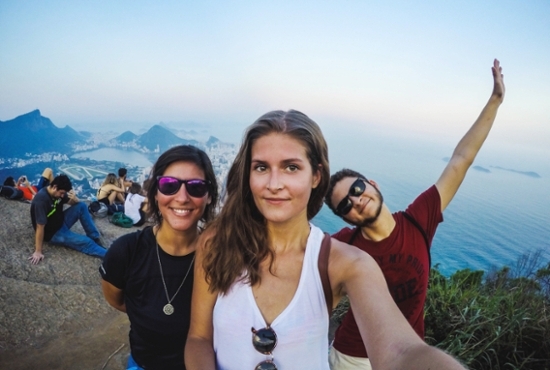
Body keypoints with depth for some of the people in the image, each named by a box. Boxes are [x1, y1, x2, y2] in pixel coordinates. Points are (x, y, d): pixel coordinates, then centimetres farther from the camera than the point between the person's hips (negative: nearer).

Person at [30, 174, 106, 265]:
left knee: (82, 206, -10)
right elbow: (40, 227, -32)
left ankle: (96, 238, -6)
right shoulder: (41, 200, -31)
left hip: (61, 222, 8)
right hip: (52, 233, -8)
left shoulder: (59, 192, -8)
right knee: (85, 241, -20)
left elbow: (73, 203, 5)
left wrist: (74, 199, -22)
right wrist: (38, 252, -29)